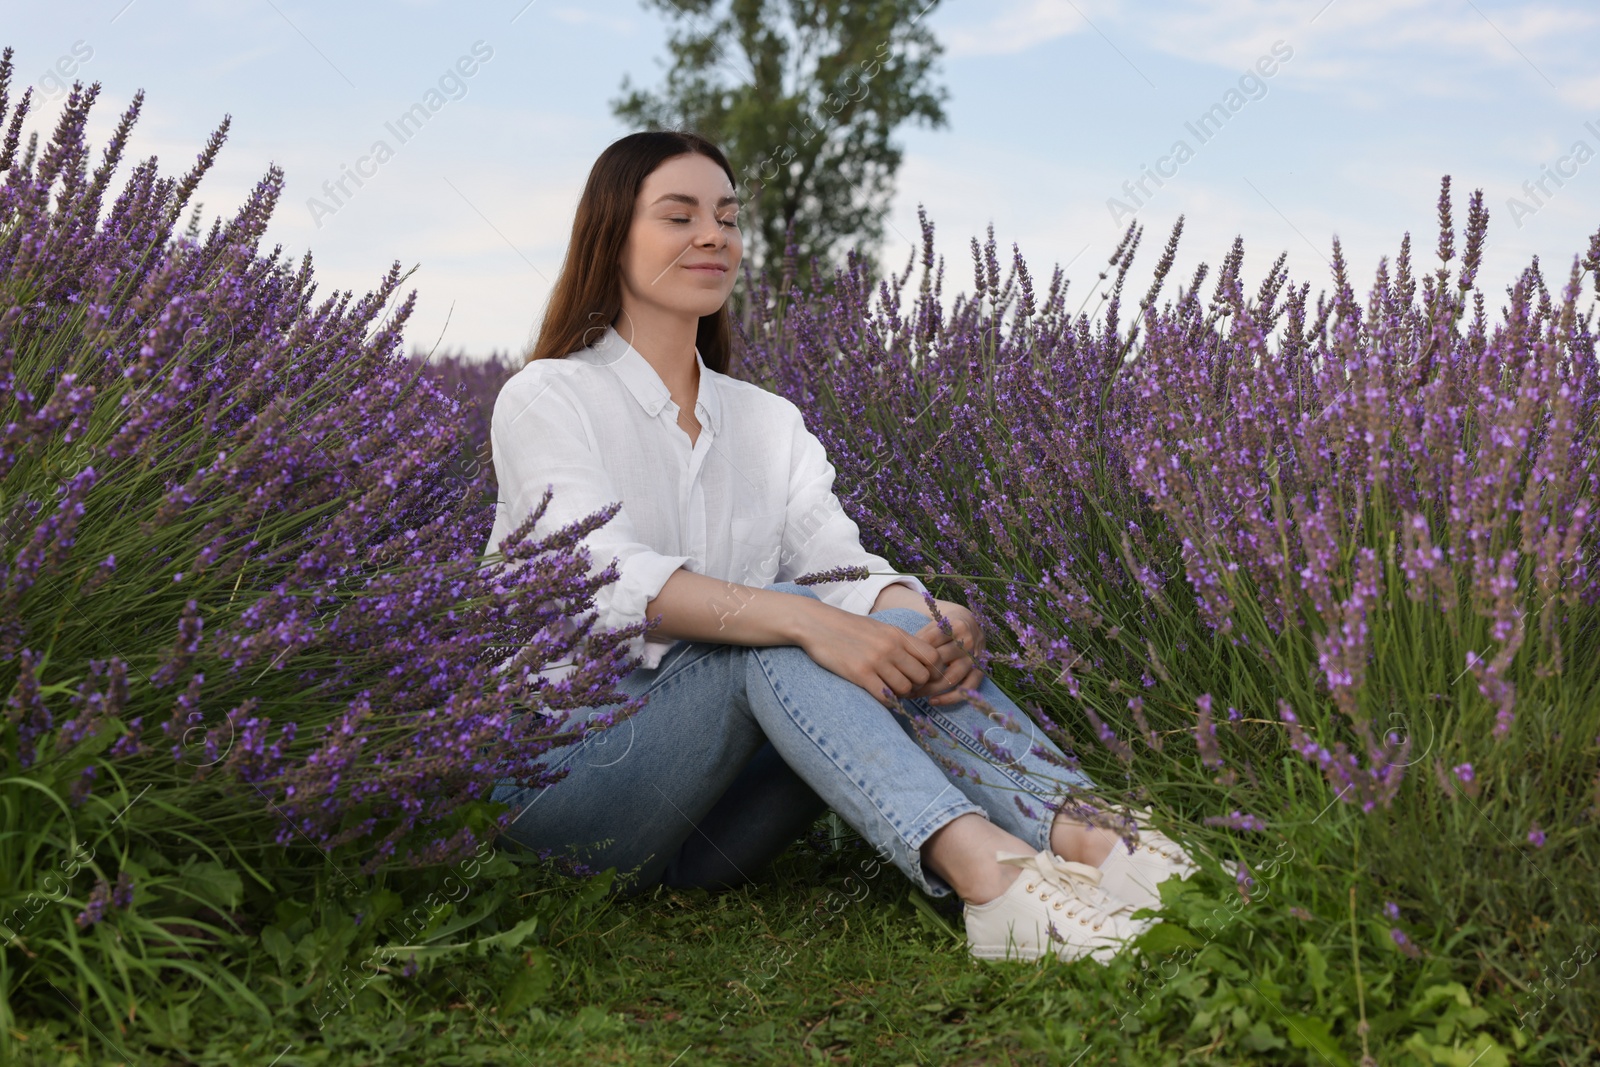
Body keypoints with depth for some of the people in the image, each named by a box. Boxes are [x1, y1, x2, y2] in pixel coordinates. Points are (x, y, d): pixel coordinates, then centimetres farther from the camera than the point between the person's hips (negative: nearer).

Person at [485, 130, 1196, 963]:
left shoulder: (768, 421, 14)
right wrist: (807, 620, -34)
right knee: (776, 634, -30)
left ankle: (1076, 836, -39)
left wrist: (924, 617, -26)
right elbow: (610, 577, -21)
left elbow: (836, 555, -3)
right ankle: (978, 864, -48)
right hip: (561, 771, -4)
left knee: (896, 627, -20)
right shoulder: (547, 398, -3)